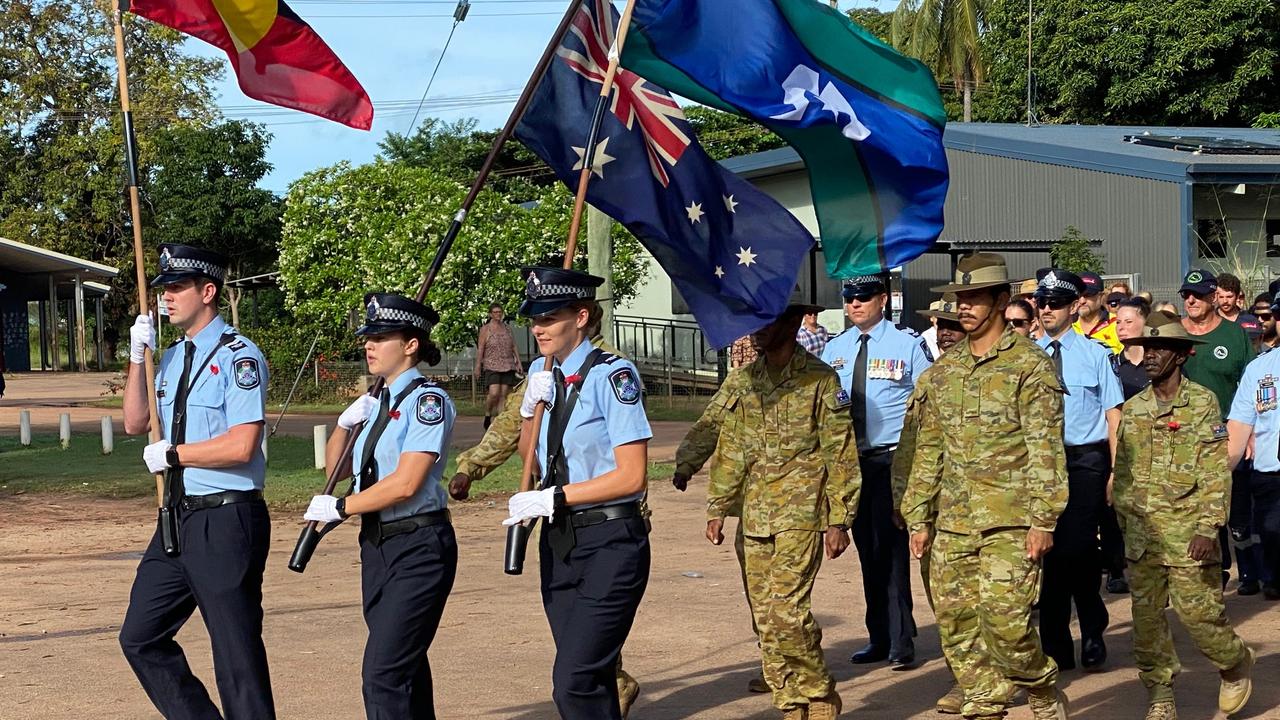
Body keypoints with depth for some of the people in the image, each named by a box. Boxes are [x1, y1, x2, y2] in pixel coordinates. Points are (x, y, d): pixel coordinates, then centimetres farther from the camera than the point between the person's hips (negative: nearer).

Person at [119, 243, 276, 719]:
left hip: (226, 522, -9)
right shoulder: (171, 357, 14)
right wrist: (137, 358, 4)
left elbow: (240, 447, -20)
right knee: (140, 638, 14)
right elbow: (135, 423, 15)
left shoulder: (238, 356, -12)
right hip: (177, 519, 9)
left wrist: (170, 454, -10)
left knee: (237, 654, -2)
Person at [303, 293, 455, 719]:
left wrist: (339, 508, -11)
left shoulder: (427, 399, -12)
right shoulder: (379, 403, 13)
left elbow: (405, 484, -20)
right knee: (405, 671, 16)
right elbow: (338, 469, 18)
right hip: (377, 545, 9)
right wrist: (345, 422, 1)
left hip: (418, 548, -8)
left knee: (383, 674, -13)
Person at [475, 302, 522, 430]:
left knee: (504, 395, -1)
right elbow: (480, 349, -3)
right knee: (494, 393, -18)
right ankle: (487, 417, 3)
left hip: (508, 366, 4)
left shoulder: (507, 328, 15)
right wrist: (478, 366, -9)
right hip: (492, 366, -4)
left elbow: (514, 347, 17)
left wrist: (518, 362, 8)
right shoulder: (485, 329, 1)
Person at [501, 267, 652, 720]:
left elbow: (631, 476, -17)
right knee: (592, 680, 15)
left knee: (574, 682, -13)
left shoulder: (612, 375, -15)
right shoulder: (540, 372, 7)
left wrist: (552, 498, -16)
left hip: (609, 543, -8)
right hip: (559, 541, 8)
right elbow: (528, 452, 19)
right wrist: (530, 408, 0)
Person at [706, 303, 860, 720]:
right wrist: (717, 507, 12)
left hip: (801, 515, -6)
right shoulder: (743, 382, 12)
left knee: (785, 611, -15)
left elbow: (840, 455, -4)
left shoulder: (819, 380, -4)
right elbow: (729, 450, 17)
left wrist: (839, 520, -8)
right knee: (764, 616, 5)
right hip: (754, 517, 6)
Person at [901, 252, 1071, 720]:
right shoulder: (941, 372, 13)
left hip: (1010, 524, -6)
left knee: (1005, 622, -12)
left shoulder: (1030, 366, -4)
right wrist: (918, 519, 13)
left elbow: (1046, 450, -8)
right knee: (956, 624, 5)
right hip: (952, 523, 6)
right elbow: (928, 450, 17)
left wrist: (1043, 520, -13)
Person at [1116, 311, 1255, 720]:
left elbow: (1216, 472, -8)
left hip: (1187, 532, -5)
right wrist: (1125, 521, 14)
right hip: (1142, 533, 5)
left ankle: (1235, 664, 24)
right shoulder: (1133, 409, 9)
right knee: (1146, 617, 4)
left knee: (1196, 610, -4)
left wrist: (1208, 528, -15)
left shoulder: (1203, 403, -5)